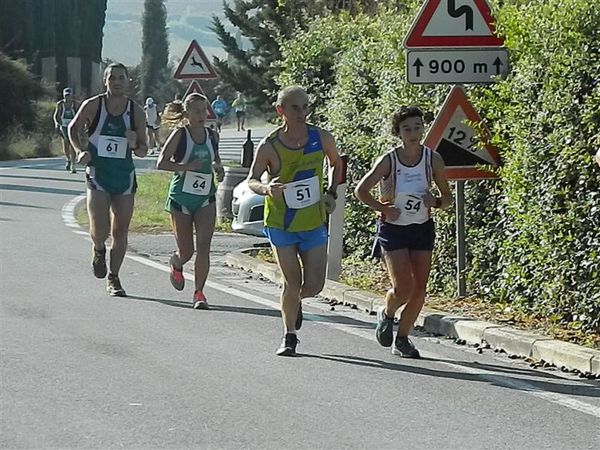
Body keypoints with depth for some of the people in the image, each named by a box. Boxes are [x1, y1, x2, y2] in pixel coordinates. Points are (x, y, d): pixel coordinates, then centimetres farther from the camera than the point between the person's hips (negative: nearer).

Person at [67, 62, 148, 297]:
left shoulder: (136, 112, 1)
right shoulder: (92, 106, -5)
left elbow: (143, 150, 7)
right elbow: (73, 129, 12)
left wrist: (135, 145, -15)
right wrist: (80, 151, -5)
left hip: (125, 175, 2)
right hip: (98, 174, -2)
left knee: (120, 232, 6)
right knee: (100, 230, -16)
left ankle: (113, 279, 20)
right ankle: (98, 251, 20)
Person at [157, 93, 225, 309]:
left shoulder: (212, 136, 5)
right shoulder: (180, 134, -9)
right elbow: (161, 162, -17)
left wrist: (219, 168, 3)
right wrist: (186, 166, -29)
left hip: (206, 199, 3)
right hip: (181, 198, -3)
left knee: (203, 246, -12)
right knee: (186, 252, 5)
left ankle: (199, 293, -6)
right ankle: (176, 264, 41)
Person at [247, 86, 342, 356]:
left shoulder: (321, 138, -4)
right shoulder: (269, 146, -12)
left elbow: (336, 164, 15)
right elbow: (251, 180, -11)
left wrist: (331, 194, 2)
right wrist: (266, 188, -33)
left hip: (314, 222, 2)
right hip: (280, 223, -2)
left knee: (314, 285, 0)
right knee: (292, 282, -4)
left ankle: (294, 302, 36)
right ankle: (289, 337, 14)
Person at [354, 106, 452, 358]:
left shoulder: (433, 159, -5)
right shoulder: (389, 161, -13)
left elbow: (447, 198, 4)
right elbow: (361, 190, -7)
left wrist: (435, 202, -16)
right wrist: (383, 209, -16)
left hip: (422, 229, 3)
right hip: (393, 230, -3)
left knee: (419, 289, -1)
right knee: (402, 288, -13)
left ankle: (402, 339, 16)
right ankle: (386, 315, 21)